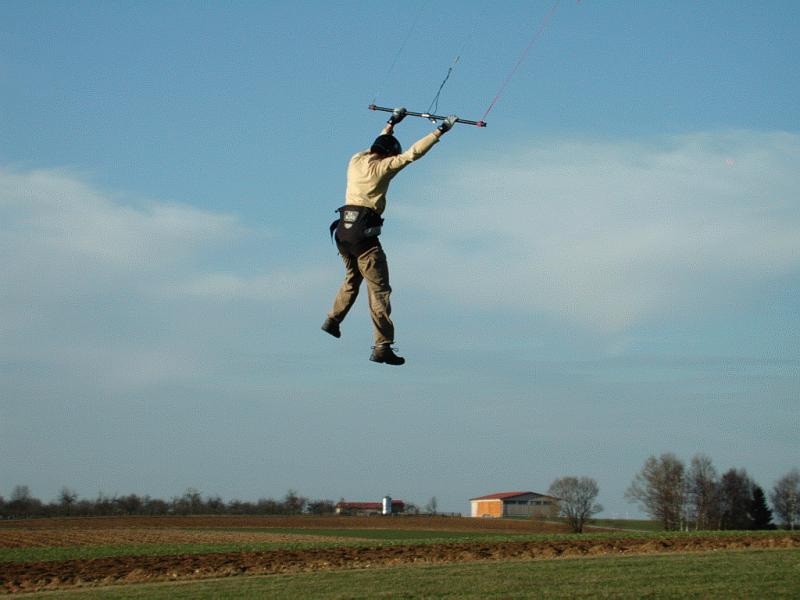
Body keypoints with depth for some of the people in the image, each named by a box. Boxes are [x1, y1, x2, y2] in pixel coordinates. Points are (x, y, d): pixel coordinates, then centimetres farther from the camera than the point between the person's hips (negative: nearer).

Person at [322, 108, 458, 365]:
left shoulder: (356, 160, 13)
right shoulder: (382, 166, -5)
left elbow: (378, 146, 33)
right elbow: (413, 153, -6)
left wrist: (391, 123, 44)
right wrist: (440, 131, 0)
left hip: (343, 231, 7)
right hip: (364, 235, -7)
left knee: (352, 279, 31)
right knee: (379, 290, -4)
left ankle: (333, 321, 37)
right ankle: (382, 347, -8)